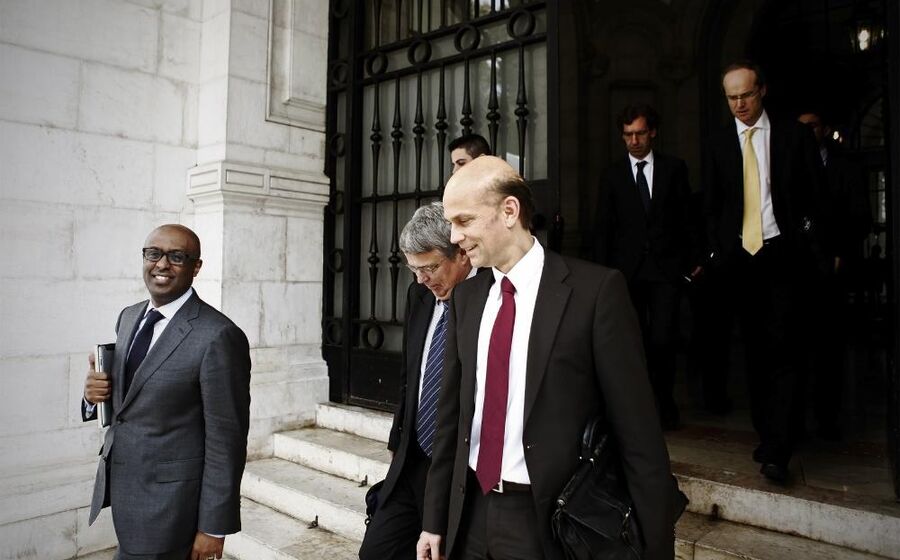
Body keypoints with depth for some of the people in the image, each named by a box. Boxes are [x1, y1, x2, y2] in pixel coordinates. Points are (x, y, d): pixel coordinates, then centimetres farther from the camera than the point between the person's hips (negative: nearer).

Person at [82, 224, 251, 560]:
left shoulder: (218, 336, -22)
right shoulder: (129, 317, 4)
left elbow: (226, 439, -18)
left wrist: (213, 527, -14)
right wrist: (95, 393, -8)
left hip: (167, 502, -7)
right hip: (118, 487, 7)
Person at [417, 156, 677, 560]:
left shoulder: (596, 289, -14)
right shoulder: (465, 297, 3)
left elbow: (638, 433, -13)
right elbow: (453, 412, 8)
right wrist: (435, 518, 10)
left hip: (550, 523, -5)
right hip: (471, 515, 5)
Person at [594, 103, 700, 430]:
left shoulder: (674, 168, 8)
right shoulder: (612, 176, 8)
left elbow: (686, 217, 9)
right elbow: (603, 228, 7)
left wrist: (693, 259, 3)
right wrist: (602, 271, 0)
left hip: (666, 267, -1)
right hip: (627, 269, 1)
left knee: (663, 340, -6)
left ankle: (664, 402, 15)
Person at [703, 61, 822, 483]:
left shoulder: (794, 135, 5)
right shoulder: (718, 144, 10)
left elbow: (815, 195, 4)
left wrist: (805, 245, -5)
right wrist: (718, 253, 3)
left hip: (781, 257, -2)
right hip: (738, 259, 2)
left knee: (780, 350, -7)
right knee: (755, 350, 8)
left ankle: (775, 449, -4)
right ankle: (770, 437, 19)